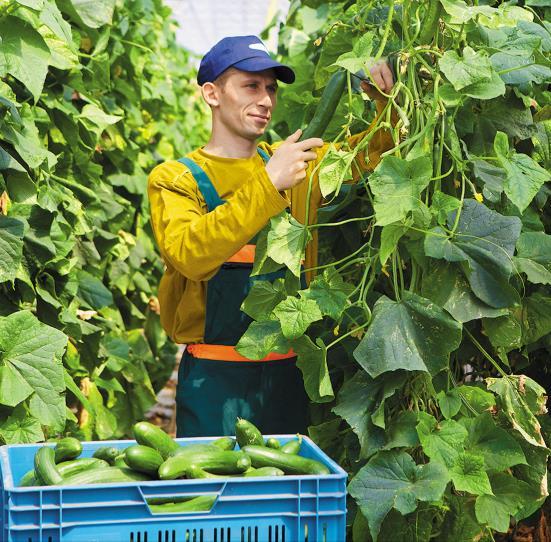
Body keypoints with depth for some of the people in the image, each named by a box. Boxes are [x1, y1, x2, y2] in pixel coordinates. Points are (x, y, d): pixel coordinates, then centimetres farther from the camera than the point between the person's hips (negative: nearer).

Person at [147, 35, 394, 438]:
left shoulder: (300, 163, 8)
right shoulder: (175, 179, -4)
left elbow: (376, 148, 13)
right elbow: (190, 255, -23)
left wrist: (388, 103, -9)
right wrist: (268, 184, -30)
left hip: (287, 371, 4)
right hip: (216, 377, -4)